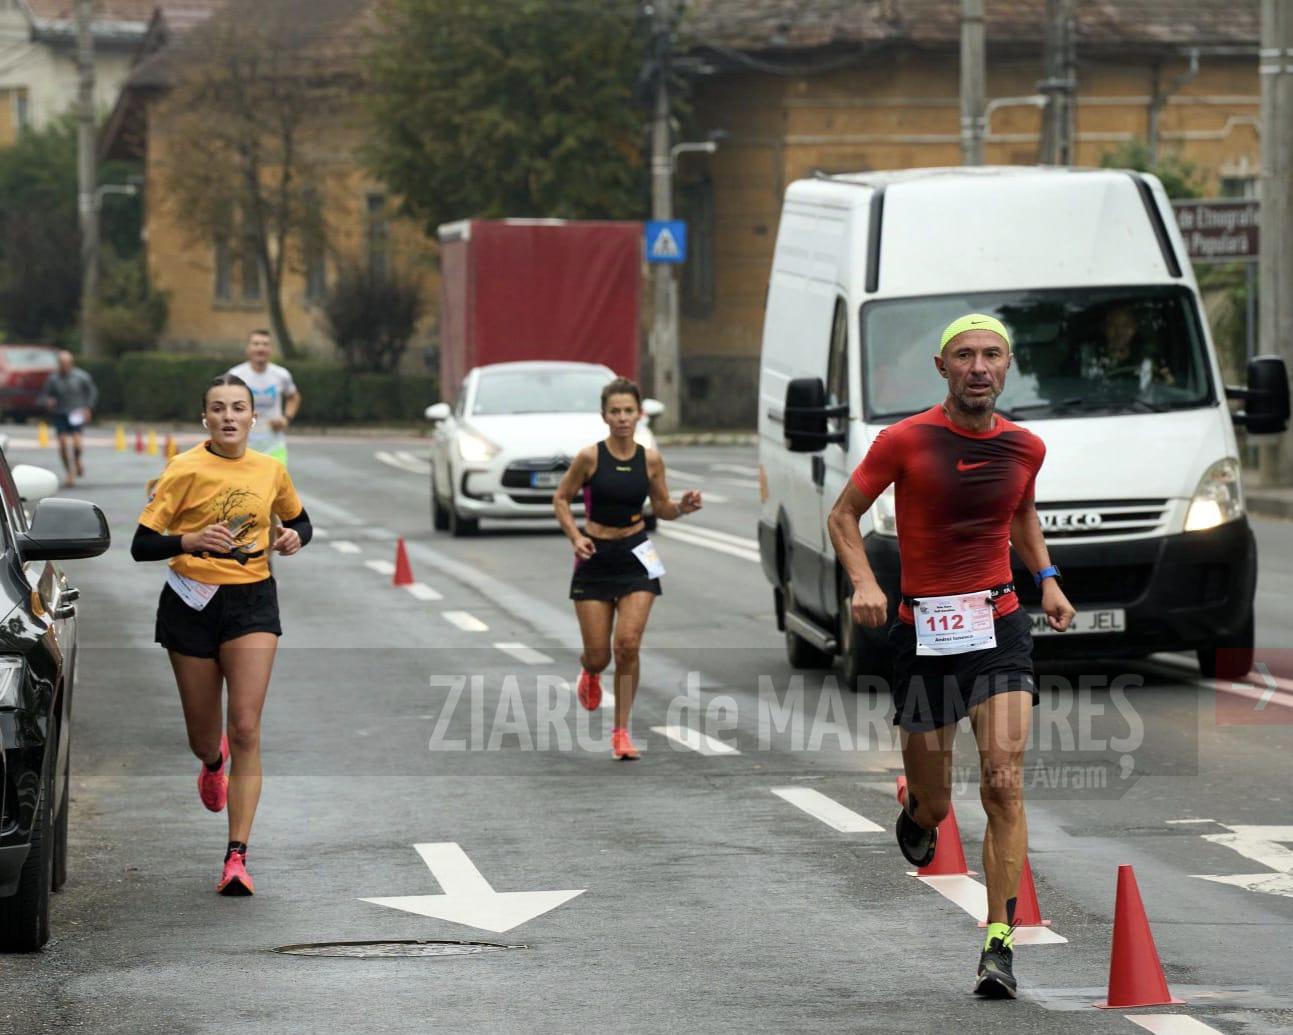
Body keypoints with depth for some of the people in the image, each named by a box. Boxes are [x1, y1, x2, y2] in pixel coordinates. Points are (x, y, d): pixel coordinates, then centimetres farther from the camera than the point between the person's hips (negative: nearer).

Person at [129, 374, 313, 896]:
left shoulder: (271, 471, 2)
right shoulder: (185, 470, -8)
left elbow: (300, 521, 21)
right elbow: (141, 545, -11)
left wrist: (294, 537, -3)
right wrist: (189, 541, -29)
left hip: (252, 602, 1)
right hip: (192, 603, -1)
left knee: (246, 730, -13)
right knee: (203, 740, 11)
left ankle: (237, 857, -13)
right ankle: (213, 762, 52)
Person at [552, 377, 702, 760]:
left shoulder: (650, 460, -2)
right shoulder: (590, 457, -10)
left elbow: (661, 507, 10)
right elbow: (561, 498, 1)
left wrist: (682, 507, -11)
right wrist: (575, 536, -14)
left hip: (635, 557, 1)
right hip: (596, 558, -1)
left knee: (628, 643, -14)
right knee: (599, 654, 3)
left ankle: (621, 729, -1)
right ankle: (590, 672, 43)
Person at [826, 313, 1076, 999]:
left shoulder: (1024, 447, 5)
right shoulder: (904, 441, -6)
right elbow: (843, 516, 3)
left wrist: (1047, 579, 11)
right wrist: (863, 582, -14)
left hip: (999, 628, 1)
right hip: (922, 633, -1)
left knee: (1004, 787, -15)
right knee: (934, 806, 8)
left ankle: (999, 947, -13)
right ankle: (915, 814, 48)